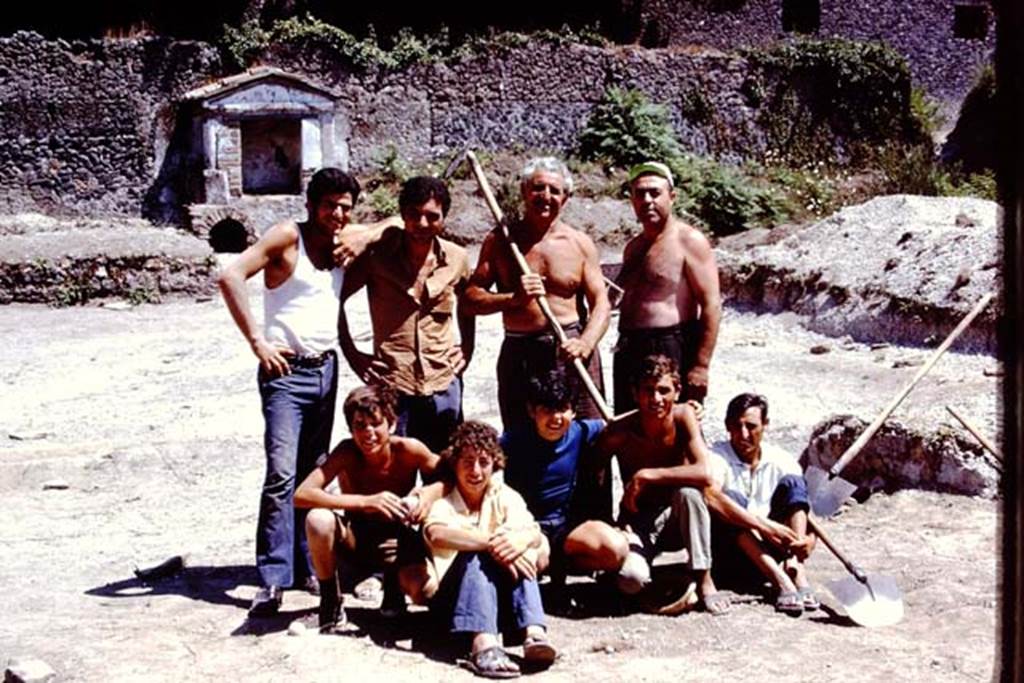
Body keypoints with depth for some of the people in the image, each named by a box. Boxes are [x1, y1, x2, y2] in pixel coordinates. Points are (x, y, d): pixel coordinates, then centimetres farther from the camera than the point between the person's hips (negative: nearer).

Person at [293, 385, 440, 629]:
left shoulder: (408, 449, -22)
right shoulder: (347, 452, -23)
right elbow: (301, 495, -34)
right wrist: (366, 502, -42)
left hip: (394, 543, 0)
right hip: (356, 540, 0)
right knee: (318, 519, -32)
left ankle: (393, 583, 10)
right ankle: (330, 600, -7)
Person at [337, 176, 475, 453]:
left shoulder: (457, 259, 2)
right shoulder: (377, 254, -6)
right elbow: (337, 297, 3)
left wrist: (466, 350, 11)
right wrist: (352, 354, -1)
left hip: (443, 383, 3)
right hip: (390, 385, -3)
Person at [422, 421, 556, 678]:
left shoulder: (504, 497, 3)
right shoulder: (442, 502, -6)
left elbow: (534, 532, -18)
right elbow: (437, 535, -32)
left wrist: (520, 540, -43)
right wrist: (492, 541, -43)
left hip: (500, 596, 3)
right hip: (451, 598, -2)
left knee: (517, 554, -25)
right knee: (476, 554, -32)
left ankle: (534, 633, -44)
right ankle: (483, 643, -54)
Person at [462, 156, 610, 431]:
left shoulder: (580, 244, 6)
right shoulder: (500, 240, 5)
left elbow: (601, 303, 1)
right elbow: (471, 298, 1)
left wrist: (586, 342, -18)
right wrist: (513, 298, -17)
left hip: (569, 350, 0)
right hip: (518, 354, 1)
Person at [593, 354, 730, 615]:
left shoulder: (684, 415, -16)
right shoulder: (619, 433, -19)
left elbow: (704, 474, -29)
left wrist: (646, 476, -30)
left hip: (675, 518, 1)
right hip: (637, 523, -1)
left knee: (689, 491, -34)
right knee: (631, 579, -31)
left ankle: (703, 580, -18)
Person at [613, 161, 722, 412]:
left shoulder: (688, 240, -6)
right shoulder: (633, 247, 17)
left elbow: (711, 304, -13)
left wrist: (701, 366, -18)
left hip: (673, 352, -8)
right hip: (629, 352, 8)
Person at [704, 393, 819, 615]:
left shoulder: (781, 461, -1)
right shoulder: (717, 457, -14)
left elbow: (804, 502, -10)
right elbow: (710, 496, -36)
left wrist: (808, 541, -33)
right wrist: (763, 525, -42)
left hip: (767, 546, 4)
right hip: (729, 547, -3)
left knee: (792, 483, -15)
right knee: (732, 498, -31)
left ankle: (798, 575, -33)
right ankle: (781, 580, -43)